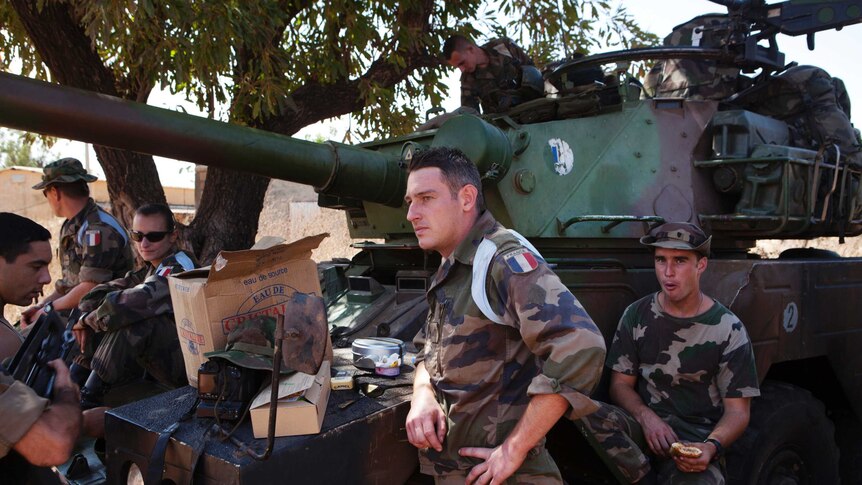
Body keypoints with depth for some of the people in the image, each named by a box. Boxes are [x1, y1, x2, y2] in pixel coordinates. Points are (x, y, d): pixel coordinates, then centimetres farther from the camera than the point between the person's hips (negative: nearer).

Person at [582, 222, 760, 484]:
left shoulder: (728, 329, -3)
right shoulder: (636, 315, 4)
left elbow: (737, 410, -2)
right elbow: (621, 384, 6)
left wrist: (711, 447, -23)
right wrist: (646, 417, -16)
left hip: (697, 437, -3)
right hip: (646, 423, 4)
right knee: (585, 414, -29)